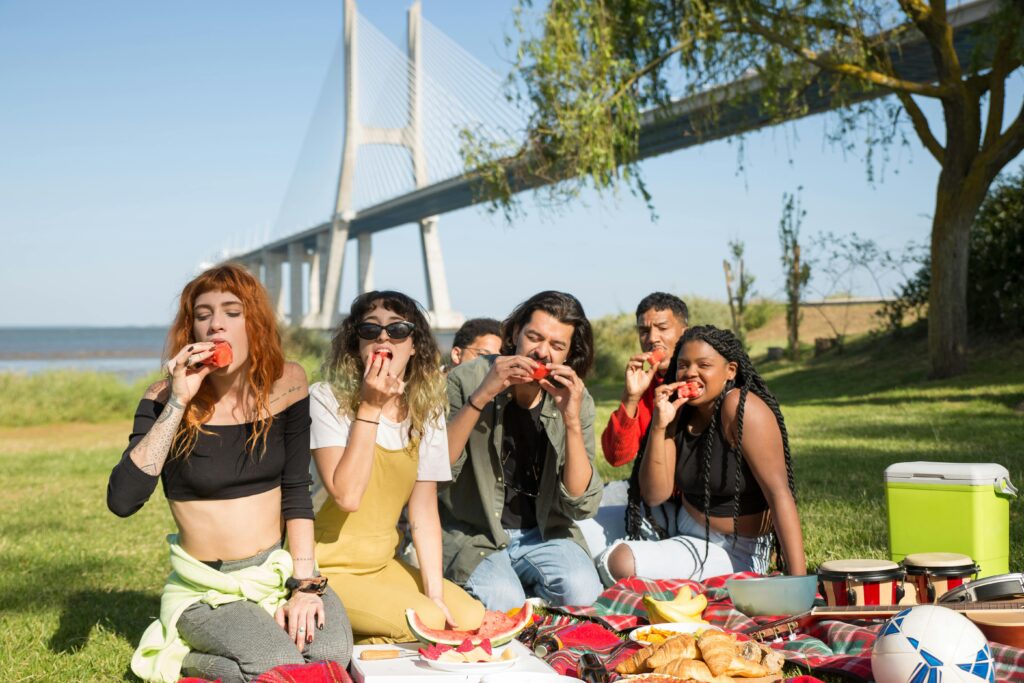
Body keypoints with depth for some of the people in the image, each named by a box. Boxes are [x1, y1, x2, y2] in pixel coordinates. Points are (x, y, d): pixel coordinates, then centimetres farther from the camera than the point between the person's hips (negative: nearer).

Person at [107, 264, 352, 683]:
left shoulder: (285, 384, -4)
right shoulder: (166, 399, -11)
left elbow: (296, 490, 1)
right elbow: (122, 501, -24)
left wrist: (305, 583, -8)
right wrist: (177, 404, -26)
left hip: (276, 571, 3)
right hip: (204, 590, -3)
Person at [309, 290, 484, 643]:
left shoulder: (425, 409, 3)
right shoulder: (328, 399, -13)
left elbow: (424, 507, 2)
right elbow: (347, 496, -23)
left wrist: (435, 593, -6)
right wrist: (370, 407, -22)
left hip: (382, 564, 6)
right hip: (328, 570, -6)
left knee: (471, 618, -9)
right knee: (425, 622, -23)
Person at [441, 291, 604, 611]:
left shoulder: (576, 400, -3)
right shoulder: (467, 379, -10)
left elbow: (581, 505, -11)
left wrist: (572, 420, -23)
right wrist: (481, 397, -29)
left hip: (543, 533, 3)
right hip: (472, 533, -3)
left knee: (582, 592, -25)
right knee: (502, 603, -29)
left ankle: (524, 582, 5)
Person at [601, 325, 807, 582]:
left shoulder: (741, 408, -20)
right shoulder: (679, 411, 0)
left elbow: (779, 494, -26)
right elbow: (655, 496, -7)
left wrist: (798, 579, -34)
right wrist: (659, 425, -19)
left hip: (736, 551, -7)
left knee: (623, 563, -22)